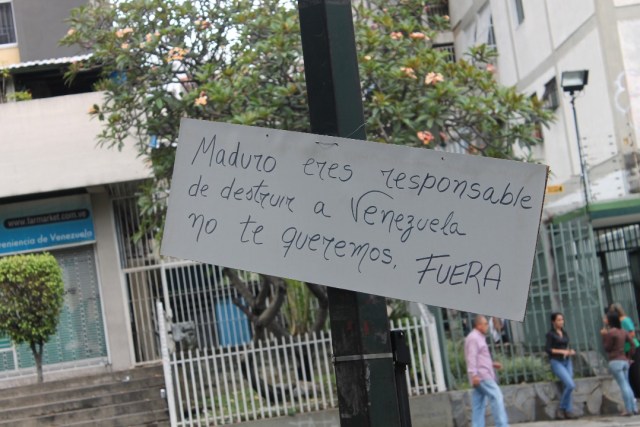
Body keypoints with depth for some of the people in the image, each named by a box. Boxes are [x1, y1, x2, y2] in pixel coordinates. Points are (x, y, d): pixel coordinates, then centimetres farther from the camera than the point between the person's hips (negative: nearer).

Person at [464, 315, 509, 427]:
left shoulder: (479, 338, 23)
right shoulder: (473, 338, -9)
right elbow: (471, 357, -19)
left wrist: (492, 364, 19)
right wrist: (473, 374, -27)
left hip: (483, 376, 10)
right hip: (481, 376, -10)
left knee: (479, 405, 5)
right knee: (497, 397, -14)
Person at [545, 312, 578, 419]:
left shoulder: (564, 333, 13)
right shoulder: (550, 334, -5)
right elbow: (547, 349, -10)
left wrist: (570, 351, 0)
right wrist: (562, 351, -15)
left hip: (567, 361, 6)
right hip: (556, 362, -6)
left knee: (566, 387, 0)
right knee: (570, 385, -18)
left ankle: (568, 411, 4)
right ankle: (561, 408, -5)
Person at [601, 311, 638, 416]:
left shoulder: (610, 332, -13)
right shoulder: (623, 331, 10)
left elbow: (607, 348, -7)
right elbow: (633, 344, 7)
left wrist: (604, 336, -1)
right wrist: (629, 357, 12)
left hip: (615, 362, -7)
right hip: (625, 361, 7)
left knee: (623, 385, -6)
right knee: (626, 385, 13)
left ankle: (629, 409, -6)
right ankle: (634, 408, 10)